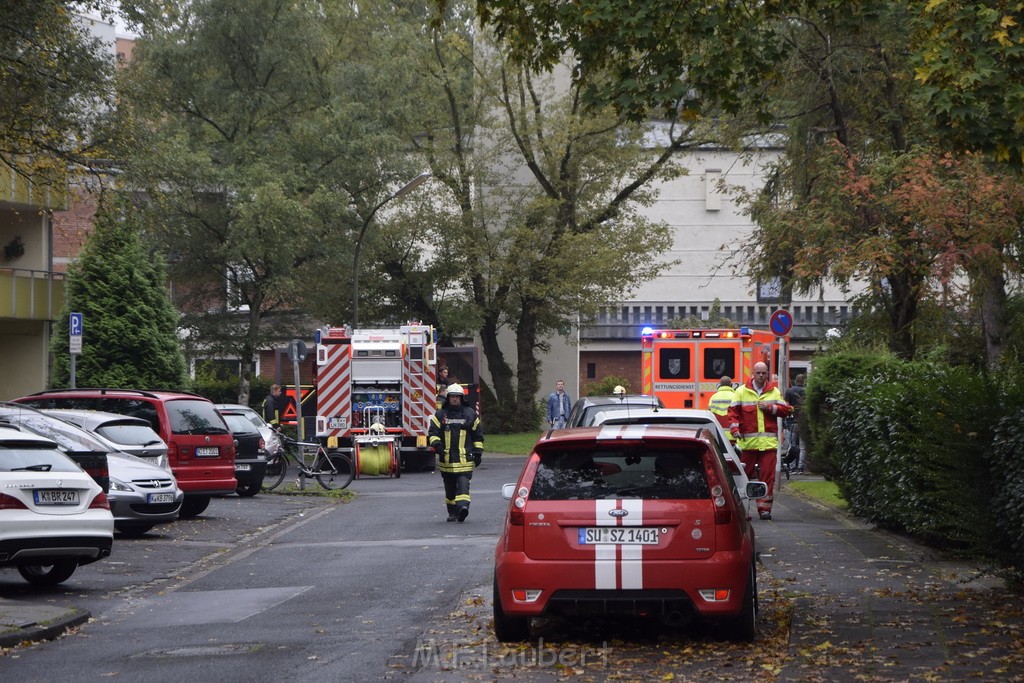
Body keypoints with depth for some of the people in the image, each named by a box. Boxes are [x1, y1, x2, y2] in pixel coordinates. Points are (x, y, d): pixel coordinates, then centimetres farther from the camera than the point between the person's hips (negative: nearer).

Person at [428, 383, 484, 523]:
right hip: (446, 458, 2)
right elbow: (433, 432, 2)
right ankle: (452, 512, 17)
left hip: (465, 458, -2)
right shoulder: (440, 415, 8)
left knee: (463, 483, -18)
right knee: (450, 487, 9)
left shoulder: (470, 414, 8)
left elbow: (478, 435, 13)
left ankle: (463, 505, -32)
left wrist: (478, 453, 9)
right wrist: (436, 443, -17)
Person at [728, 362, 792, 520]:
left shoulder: (774, 391, 12)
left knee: (768, 475, -3)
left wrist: (770, 407, -7)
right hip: (748, 441, -1)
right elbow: (733, 411, 4)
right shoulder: (742, 391, 7)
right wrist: (734, 428, -11)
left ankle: (764, 508, -1)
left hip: (769, 441, 1)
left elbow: (785, 410, 7)